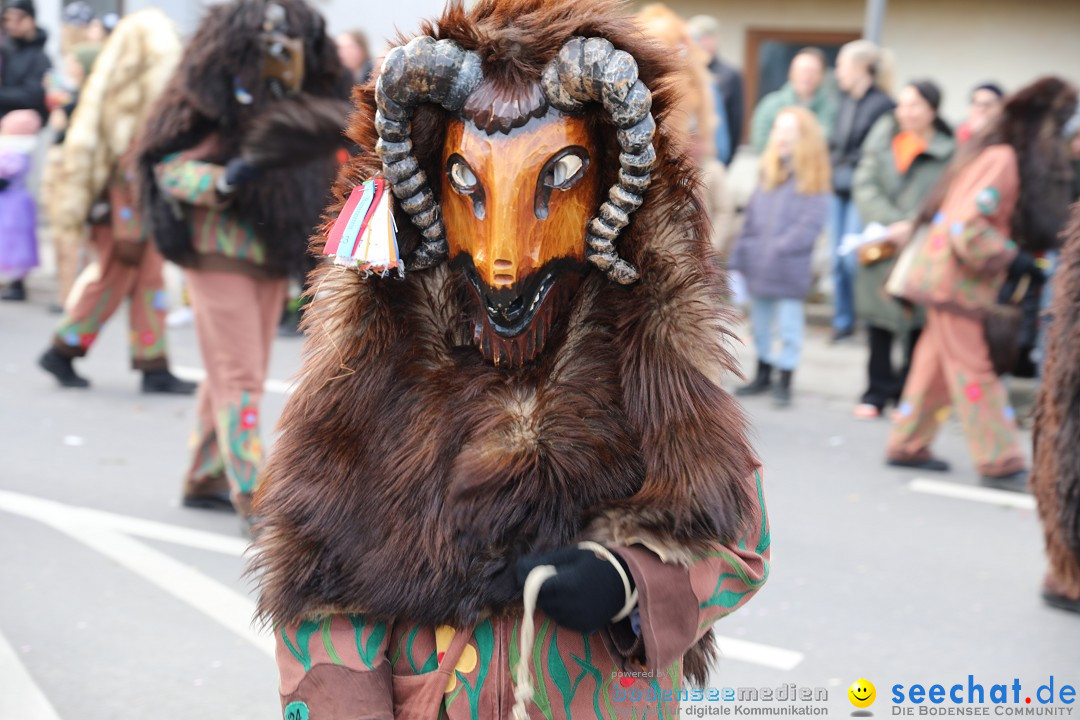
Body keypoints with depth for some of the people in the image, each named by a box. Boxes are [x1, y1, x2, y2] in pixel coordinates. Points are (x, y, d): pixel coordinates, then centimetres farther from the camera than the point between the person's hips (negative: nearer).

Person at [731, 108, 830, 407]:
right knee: (761, 326, 17)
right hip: (759, 269, 6)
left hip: (789, 270, -6)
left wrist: (777, 248, -18)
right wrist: (739, 258, 9)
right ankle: (763, 377, 32)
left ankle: (784, 383, 13)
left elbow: (811, 223, -15)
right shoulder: (769, 172, 11)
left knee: (788, 329, 1)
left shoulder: (812, 180, -7)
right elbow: (752, 218, 13)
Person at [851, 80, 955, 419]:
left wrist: (913, 226, -20)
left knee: (917, 321, 2)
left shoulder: (949, 152, -5)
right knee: (878, 318, 9)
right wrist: (890, 222, -13)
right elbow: (864, 185, -1)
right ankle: (878, 391, 23)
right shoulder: (883, 136, 5)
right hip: (881, 247, 3)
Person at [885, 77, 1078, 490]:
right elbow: (967, 227, -26)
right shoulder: (1003, 159, -20)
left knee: (938, 360, 15)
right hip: (958, 280, -10)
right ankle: (1001, 464, 4)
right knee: (976, 370, -3)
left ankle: (908, 447, 25)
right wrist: (1010, 257, -16)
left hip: (953, 279, 10)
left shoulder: (1000, 153, 10)